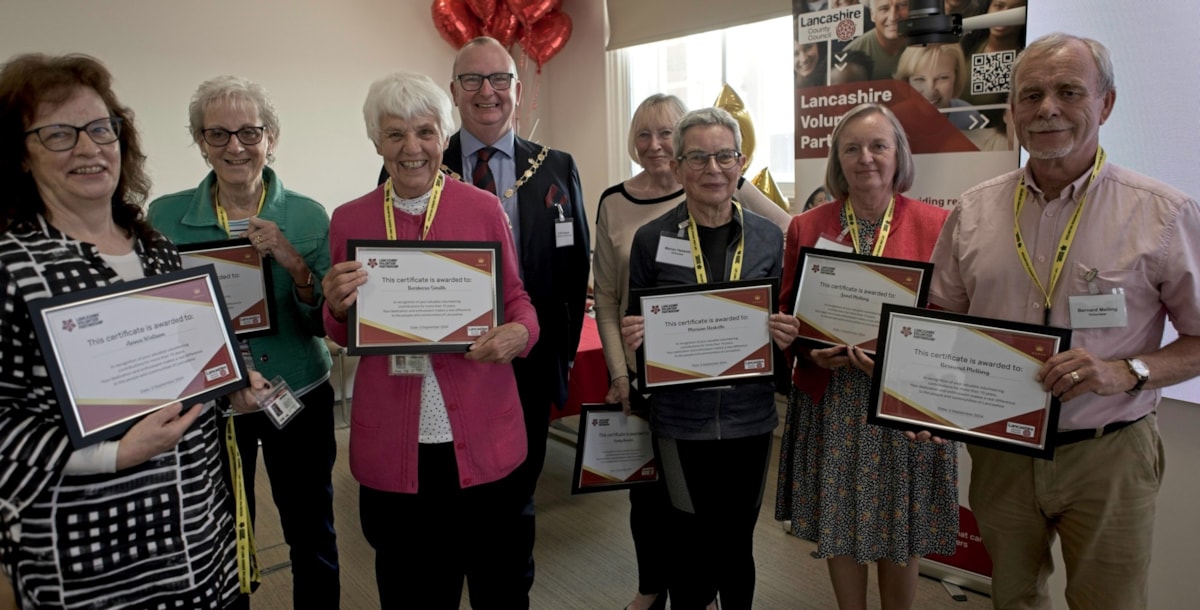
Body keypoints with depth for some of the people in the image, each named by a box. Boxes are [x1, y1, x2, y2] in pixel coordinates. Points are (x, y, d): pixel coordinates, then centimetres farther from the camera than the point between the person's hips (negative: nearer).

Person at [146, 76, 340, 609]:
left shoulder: (308, 217, -7)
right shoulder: (165, 216, -5)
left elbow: (326, 325, -9)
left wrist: (295, 264, -25)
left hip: (298, 400, 0)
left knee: (313, 544, 12)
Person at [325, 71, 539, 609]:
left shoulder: (484, 209, -1)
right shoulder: (348, 220, 4)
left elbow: (516, 299, 7)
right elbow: (344, 336, 12)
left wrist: (520, 333, -15)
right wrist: (338, 306, -10)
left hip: (482, 437, -1)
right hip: (392, 441, 1)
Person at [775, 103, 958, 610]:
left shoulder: (935, 225, -2)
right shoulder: (807, 227, 3)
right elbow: (786, 313, 6)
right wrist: (812, 350, -13)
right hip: (831, 403, 1)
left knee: (900, 535, 11)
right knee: (838, 527, 11)